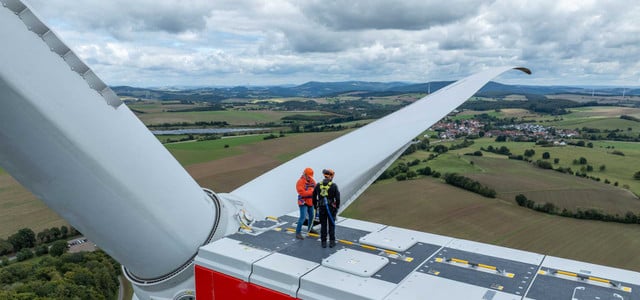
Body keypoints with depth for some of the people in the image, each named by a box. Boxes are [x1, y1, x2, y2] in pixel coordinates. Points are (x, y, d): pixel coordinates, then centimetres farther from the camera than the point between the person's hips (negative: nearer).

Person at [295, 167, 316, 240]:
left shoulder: (312, 181, 6)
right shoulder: (300, 182, -16)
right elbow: (302, 193, -25)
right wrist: (311, 191, -24)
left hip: (310, 202, 7)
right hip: (303, 202, -7)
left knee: (311, 216, 20)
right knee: (302, 217, -12)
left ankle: (310, 229, 42)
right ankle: (298, 233, -6)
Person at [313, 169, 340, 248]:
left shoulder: (318, 185, -1)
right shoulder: (334, 186, -10)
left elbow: (314, 197, 4)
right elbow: (337, 198, -10)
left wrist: (316, 206, 16)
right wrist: (337, 207, 5)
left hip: (321, 208, 2)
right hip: (331, 208, -2)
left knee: (323, 226, 10)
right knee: (331, 225, 10)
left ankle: (323, 242, 13)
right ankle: (332, 242, 13)